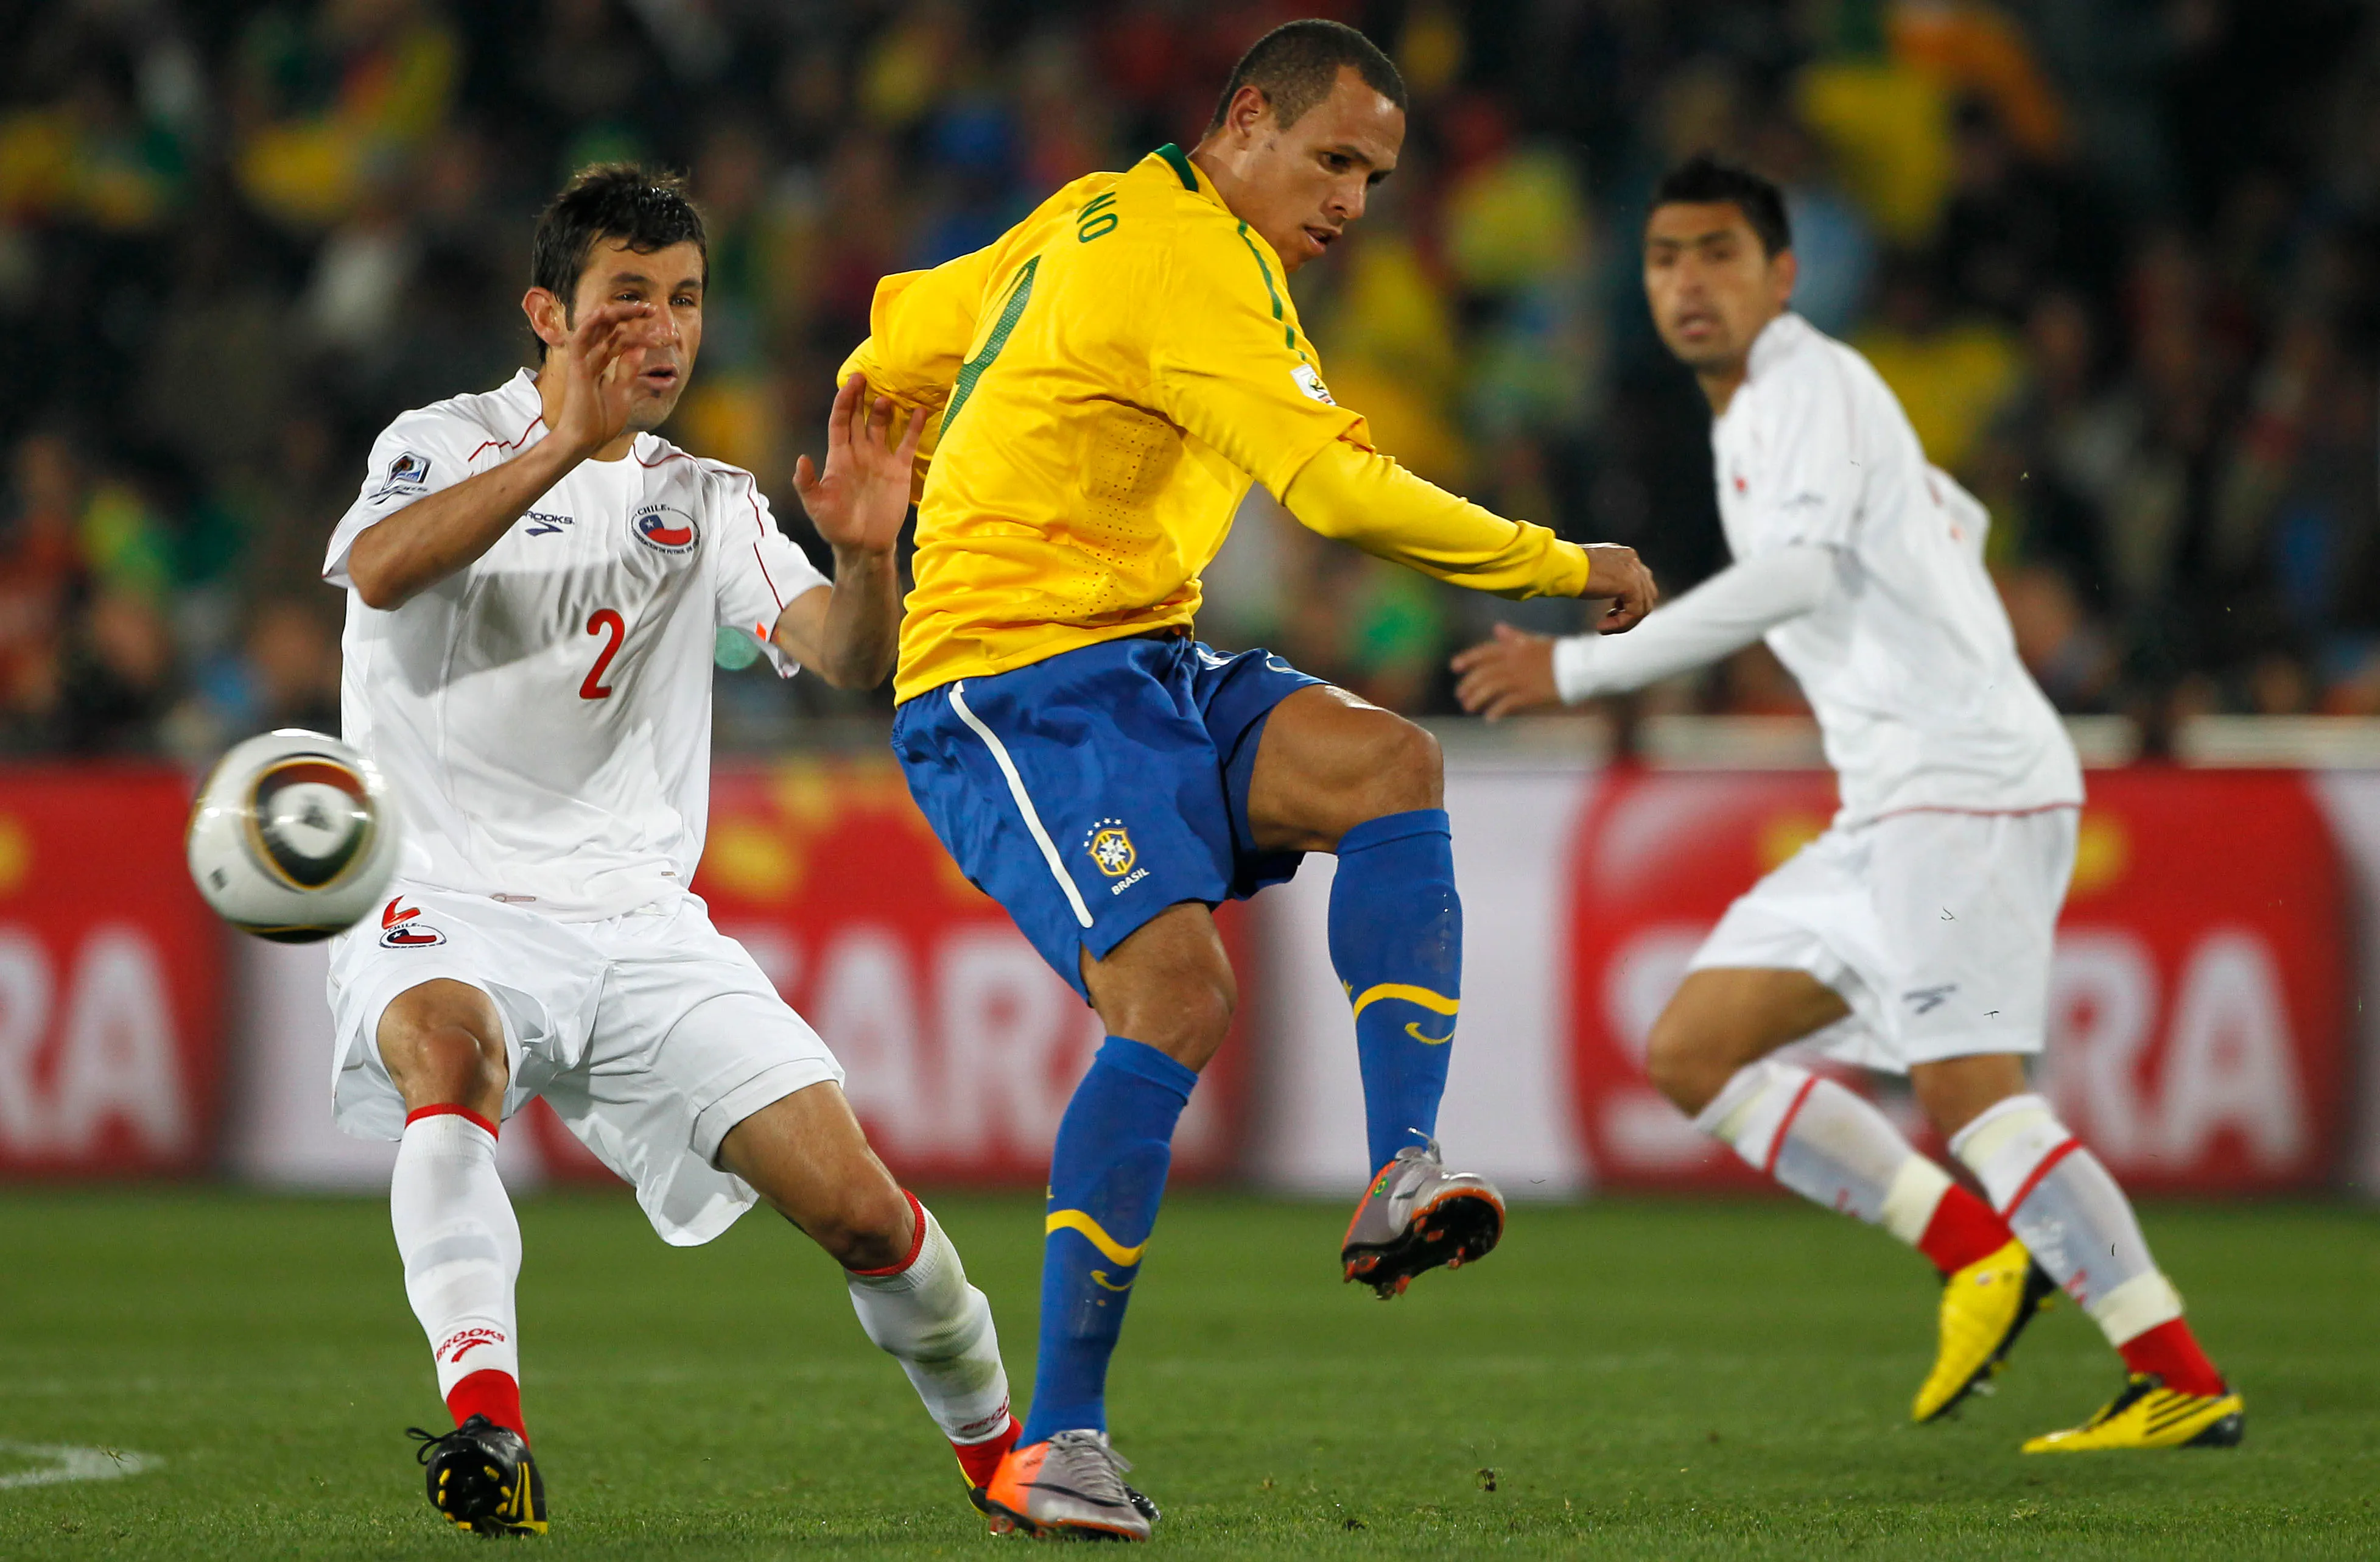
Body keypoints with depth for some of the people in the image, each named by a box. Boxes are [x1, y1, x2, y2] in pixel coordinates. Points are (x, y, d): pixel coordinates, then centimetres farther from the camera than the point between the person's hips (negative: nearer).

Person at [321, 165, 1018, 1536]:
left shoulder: (708, 504, 14)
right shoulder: (447, 445, 1)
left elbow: (852, 661, 0)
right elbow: (380, 571, -22)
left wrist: (865, 555, -22)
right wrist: (566, 446, -32)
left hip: (642, 928, 4)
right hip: (449, 913, -4)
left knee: (856, 1203, -7)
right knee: (449, 1045, -39)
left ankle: (1003, 1448, 18)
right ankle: (486, 1425, -49)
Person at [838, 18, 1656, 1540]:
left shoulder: (1097, 217, 17)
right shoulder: (1198, 268, -14)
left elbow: (898, 344, 28)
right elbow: (1340, 491, -23)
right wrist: (1563, 567, -15)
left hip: (1138, 670, 10)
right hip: (1018, 687, -10)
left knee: (1388, 762, -15)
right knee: (1178, 995, -26)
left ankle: (1402, 1175, -27)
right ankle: (1055, 1445, -22)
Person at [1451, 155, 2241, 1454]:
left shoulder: (1813, 383, -7)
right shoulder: (1749, 416, 22)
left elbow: (1798, 569, -25)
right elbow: (1954, 521, 38)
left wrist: (1579, 668, -24)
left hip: (1963, 779, -10)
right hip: (1886, 809, 10)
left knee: (1968, 1092, -19)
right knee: (1689, 1054, 6)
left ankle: (2181, 1383, -19)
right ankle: (1976, 1254, 3)